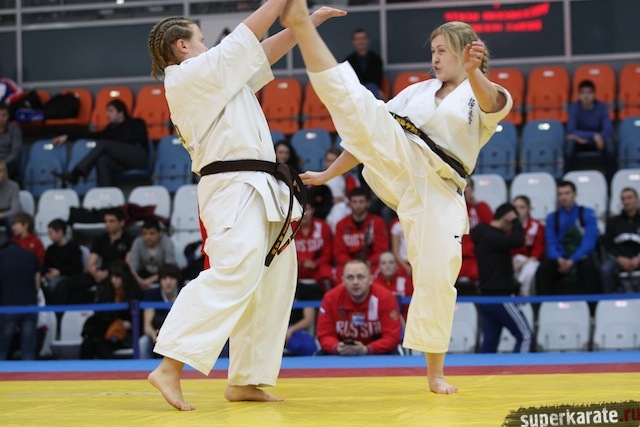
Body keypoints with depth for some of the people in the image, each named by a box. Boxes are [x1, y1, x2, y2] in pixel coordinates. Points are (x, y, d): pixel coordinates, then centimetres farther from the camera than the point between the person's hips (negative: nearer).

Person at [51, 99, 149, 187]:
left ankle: (75, 174, -32)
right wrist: (67, 137, 11)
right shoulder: (112, 127, 26)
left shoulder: (137, 123, 15)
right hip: (123, 160, 4)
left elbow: (139, 139, -3)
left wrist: (115, 142, -3)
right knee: (102, 161, -31)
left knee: (103, 143, -22)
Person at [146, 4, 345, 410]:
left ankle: (245, 380, 11)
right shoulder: (189, 76, -6)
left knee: (273, 283, 9)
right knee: (233, 273, -25)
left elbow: (264, 52, 26)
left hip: (259, 193, 11)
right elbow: (249, 35, -3)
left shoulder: (212, 78, 22)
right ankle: (170, 368, -30)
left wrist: (310, 20, 22)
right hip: (235, 190, -11)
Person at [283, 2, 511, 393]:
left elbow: (494, 102, -20)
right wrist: (329, 174, 19)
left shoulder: (486, 96, 7)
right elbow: (371, 130, 22)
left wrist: (473, 72, -44)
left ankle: (436, 372, 9)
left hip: (437, 191, -2)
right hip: (399, 163, 2)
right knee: (353, 101, -18)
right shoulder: (419, 91, 20)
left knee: (437, 276, -6)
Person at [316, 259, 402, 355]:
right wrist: (337, 348, -32)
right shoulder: (331, 298, -13)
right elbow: (325, 335, -9)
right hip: (342, 354, 2)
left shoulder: (385, 297, -18)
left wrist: (367, 350, -34)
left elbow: (392, 336, -19)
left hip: (377, 353, -2)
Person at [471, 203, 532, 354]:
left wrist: (516, 288, 16)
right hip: (499, 298, -10)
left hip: (487, 297, 10)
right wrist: (515, 220, -13)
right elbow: (518, 241, -29)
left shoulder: (486, 236, 16)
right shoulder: (493, 237, -16)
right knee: (525, 336, -4)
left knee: (489, 344, 8)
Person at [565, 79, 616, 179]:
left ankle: (611, 178, -21)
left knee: (608, 141, -33)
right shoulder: (574, 107, -15)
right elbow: (571, 131, -23)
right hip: (581, 141, 0)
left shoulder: (601, 106, -14)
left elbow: (608, 131, -21)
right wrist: (594, 136, -35)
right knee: (569, 142, -33)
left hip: (598, 140, 0)